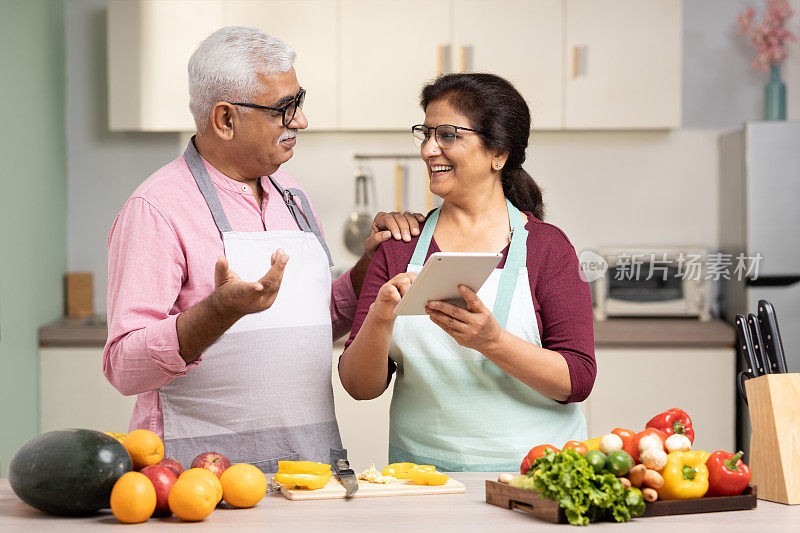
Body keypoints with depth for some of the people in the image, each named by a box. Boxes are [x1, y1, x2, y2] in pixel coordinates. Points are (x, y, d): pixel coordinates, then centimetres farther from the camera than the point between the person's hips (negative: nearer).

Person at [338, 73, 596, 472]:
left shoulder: (547, 246, 2)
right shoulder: (400, 246, 8)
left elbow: (578, 381, -6)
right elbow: (360, 386, 4)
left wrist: (491, 340, -21)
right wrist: (379, 320, -15)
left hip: (530, 470, -2)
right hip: (421, 470, 2)